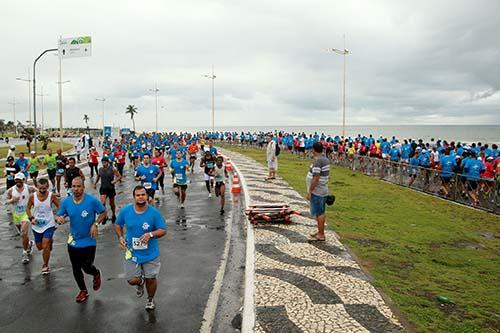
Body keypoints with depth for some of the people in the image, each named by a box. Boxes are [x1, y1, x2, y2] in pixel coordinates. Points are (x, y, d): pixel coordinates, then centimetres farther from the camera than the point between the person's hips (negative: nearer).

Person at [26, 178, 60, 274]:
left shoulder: (51, 196, -12)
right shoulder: (32, 196, -8)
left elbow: (60, 207, -3)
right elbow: (28, 208, 6)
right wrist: (31, 218, -9)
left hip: (49, 225, -3)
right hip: (36, 226, 3)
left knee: (45, 246, -12)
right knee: (39, 247, 15)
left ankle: (45, 266, 8)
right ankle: (49, 242, 50)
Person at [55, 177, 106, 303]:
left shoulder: (92, 200, -16)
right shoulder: (66, 201, -6)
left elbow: (103, 212, -5)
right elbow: (58, 215, 4)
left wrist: (95, 224, -18)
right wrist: (59, 218, -20)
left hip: (89, 241, -4)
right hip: (73, 241, 4)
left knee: (86, 267, -1)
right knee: (76, 269, 13)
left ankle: (96, 274, 37)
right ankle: (83, 291, 38)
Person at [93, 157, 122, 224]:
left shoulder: (112, 169, -11)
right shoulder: (100, 169, 1)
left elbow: (119, 176, -7)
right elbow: (98, 177, 20)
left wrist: (115, 181, -22)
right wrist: (95, 183, 14)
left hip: (111, 189, -2)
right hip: (103, 189, 2)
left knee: (112, 203, 13)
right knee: (102, 203, -14)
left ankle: (113, 216, 34)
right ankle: (104, 216, 0)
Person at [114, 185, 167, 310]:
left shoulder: (154, 212, -14)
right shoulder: (125, 211, -8)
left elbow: (163, 230, -10)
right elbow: (118, 225, 9)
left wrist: (151, 234, -28)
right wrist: (121, 237, -7)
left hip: (150, 253, -1)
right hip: (132, 253, 1)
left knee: (150, 279, 9)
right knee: (132, 280, -1)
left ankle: (150, 299, 41)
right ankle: (140, 283, 39)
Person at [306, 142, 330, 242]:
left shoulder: (317, 161, -20)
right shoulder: (326, 160, 9)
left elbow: (315, 178, -24)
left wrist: (309, 192, -18)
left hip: (317, 192, -9)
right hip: (323, 191, 10)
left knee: (318, 213, -1)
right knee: (321, 213, 16)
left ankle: (320, 235, 6)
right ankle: (320, 232, 27)